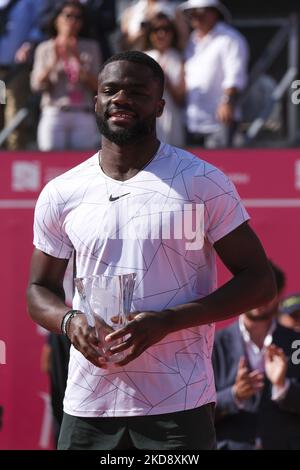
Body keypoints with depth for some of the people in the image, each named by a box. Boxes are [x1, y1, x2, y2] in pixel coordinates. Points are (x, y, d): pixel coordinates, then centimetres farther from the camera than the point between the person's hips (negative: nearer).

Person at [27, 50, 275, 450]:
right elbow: (40, 289, 17)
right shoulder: (60, 195, 7)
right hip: (87, 402, 3)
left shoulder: (202, 183, -3)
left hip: (179, 403, -3)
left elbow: (259, 281, -3)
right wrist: (69, 321, -7)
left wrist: (167, 321, -15)